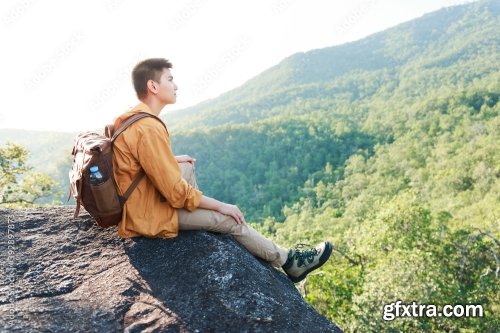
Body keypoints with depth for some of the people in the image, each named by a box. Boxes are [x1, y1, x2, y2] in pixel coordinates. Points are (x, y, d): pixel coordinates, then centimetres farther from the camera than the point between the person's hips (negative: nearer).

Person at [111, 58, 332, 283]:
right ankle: (288, 262, 12)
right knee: (230, 219, -4)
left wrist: (174, 159, 15)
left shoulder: (129, 117, 1)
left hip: (137, 199, 10)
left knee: (187, 167, 21)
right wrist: (220, 206, -14)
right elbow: (177, 193, -26)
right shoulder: (149, 129, -28)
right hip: (151, 214, -9)